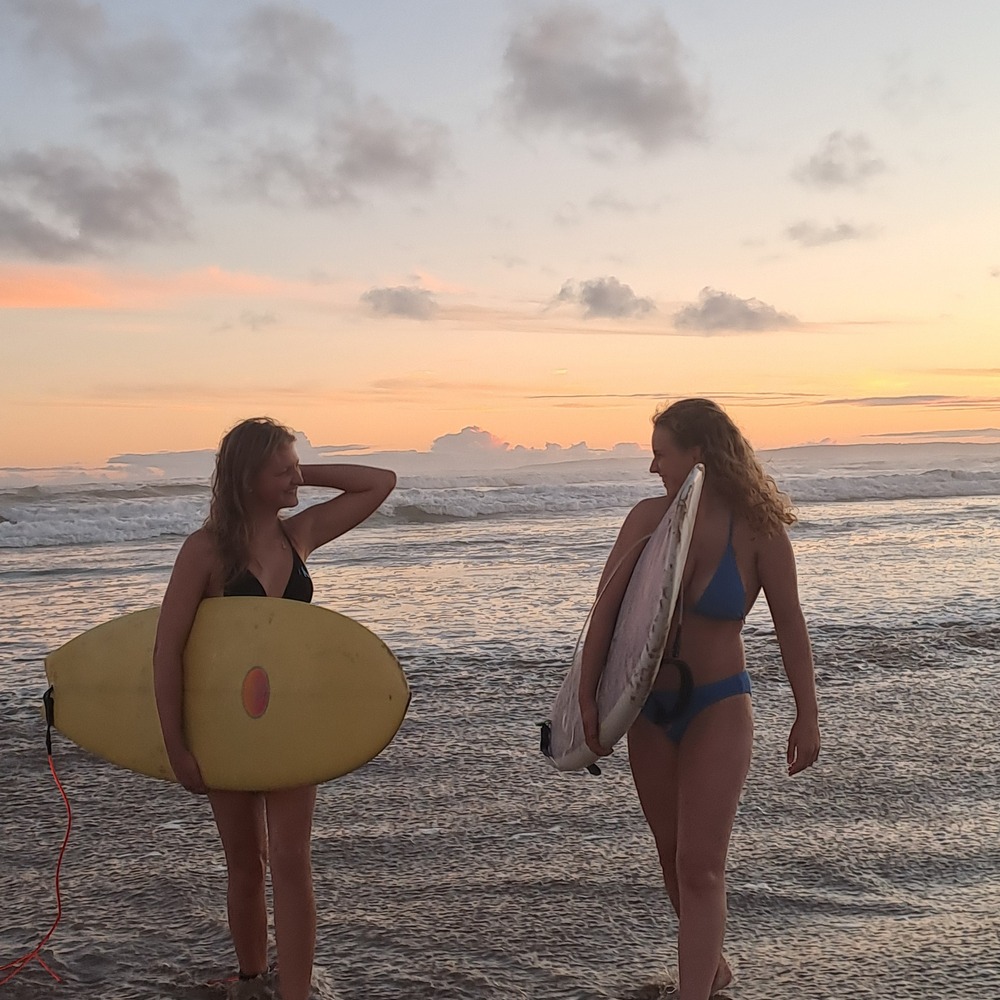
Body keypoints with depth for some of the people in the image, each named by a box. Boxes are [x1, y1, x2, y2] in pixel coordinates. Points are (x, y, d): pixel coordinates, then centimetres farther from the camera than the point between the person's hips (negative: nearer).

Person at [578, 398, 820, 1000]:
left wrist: (808, 717, -3)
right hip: (650, 709, 5)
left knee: (701, 865, -10)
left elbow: (790, 626, -7)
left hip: (718, 710, -4)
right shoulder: (649, 517, -6)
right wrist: (587, 697, -7)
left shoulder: (758, 532, -14)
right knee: (673, 854, 17)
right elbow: (606, 608, -4)